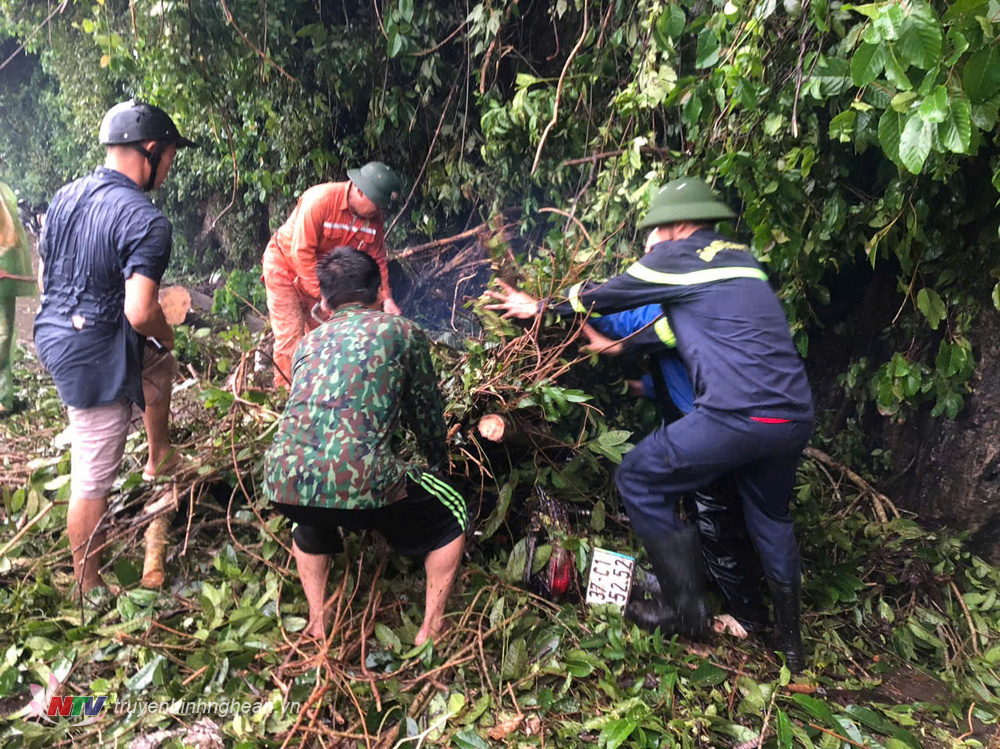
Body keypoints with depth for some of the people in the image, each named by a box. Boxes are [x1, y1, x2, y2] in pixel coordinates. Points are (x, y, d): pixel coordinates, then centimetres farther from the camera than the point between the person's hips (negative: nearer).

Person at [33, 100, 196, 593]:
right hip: (97, 356, -9)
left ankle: (159, 459, 45)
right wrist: (166, 334, -6)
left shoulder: (64, 197, 5)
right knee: (94, 477, 5)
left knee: (161, 366, 32)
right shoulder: (146, 221, -21)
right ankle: (88, 586, 22)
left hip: (51, 334, 9)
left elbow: (44, 277, 14)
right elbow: (141, 312, -29)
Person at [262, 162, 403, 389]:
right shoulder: (320, 200, -30)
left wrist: (386, 298, -14)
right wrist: (324, 294, -30)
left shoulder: (374, 220, -10)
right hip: (285, 267, -6)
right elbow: (301, 252, -30)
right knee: (290, 337, -11)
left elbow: (376, 261, -3)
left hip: (321, 274, 6)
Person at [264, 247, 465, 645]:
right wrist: (438, 462, 41)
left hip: (283, 484, 5)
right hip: (361, 483, -4)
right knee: (452, 514, 23)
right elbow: (426, 411, 21)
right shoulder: (401, 330, 13)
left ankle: (318, 621, 39)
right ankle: (431, 627, 27)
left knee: (311, 519, 41)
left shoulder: (309, 341, 24)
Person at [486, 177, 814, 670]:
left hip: (738, 415, -9)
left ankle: (683, 607, 14)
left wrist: (541, 308, 28)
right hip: (795, 416, 9)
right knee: (771, 518, 27)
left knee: (638, 480, 7)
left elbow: (605, 297, 13)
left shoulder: (678, 256, 1)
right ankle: (789, 639, 39)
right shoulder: (740, 258, 23)